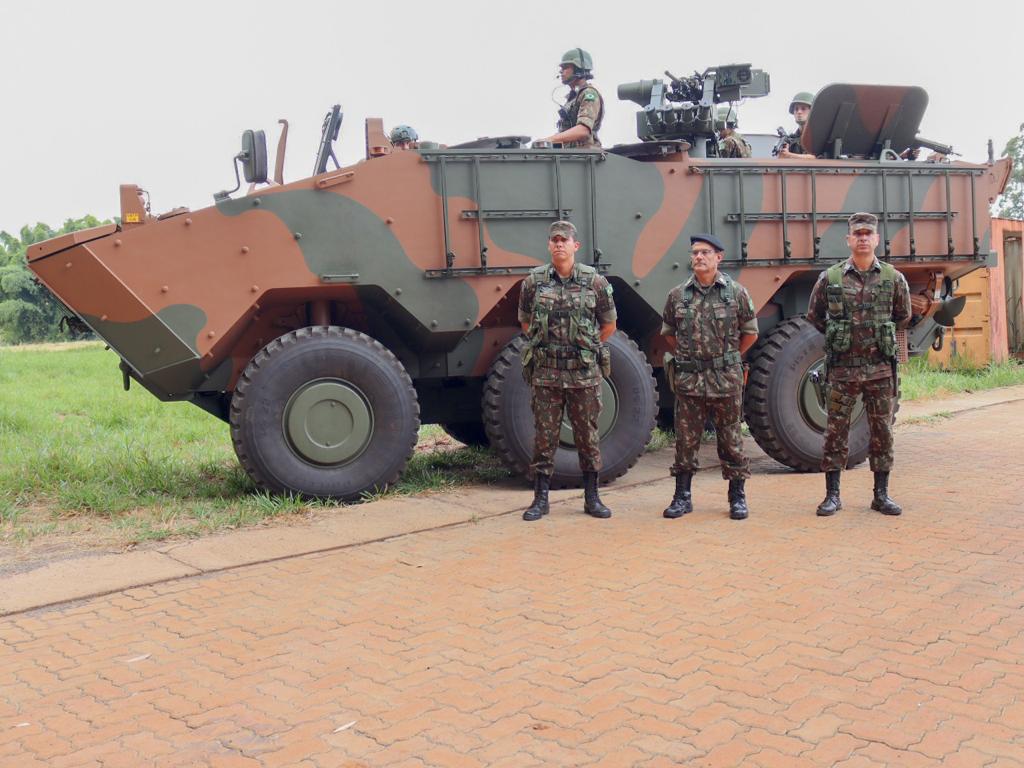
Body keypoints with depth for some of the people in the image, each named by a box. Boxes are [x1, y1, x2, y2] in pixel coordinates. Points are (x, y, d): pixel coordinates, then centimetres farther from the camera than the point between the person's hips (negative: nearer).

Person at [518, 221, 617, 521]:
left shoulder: (595, 281, -1)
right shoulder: (533, 281, 2)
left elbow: (609, 325, 11)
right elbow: (525, 322, 15)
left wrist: (585, 348, 11)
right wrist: (547, 345, 10)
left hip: (585, 374, 0)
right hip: (546, 374, 1)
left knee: (587, 436, 8)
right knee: (544, 437, 5)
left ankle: (592, 498, 19)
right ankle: (540, 499, 14)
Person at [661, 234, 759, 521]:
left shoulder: (736, 293, -1)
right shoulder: (677, 295, 4)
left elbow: (750, 333, 9)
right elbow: (668, 333, 17)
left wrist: (728, 358, 11)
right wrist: (687, 357, 12)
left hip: (726, 379, -2)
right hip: (688, 380, 2)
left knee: (730, 440, 6)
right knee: (685, 440, 6)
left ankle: (737, 497, 17)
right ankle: (682, 497, 16)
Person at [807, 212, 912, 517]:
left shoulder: (893, 278, 2)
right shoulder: (830, 278, -1)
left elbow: (902, 317, 18)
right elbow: (814, 315, 13)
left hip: (880, 369, 1)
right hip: (842, 369, -1)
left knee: (882, 432, 7)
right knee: (836, 432, 2)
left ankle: (881, 495, 18)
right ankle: (832, 495, 12)